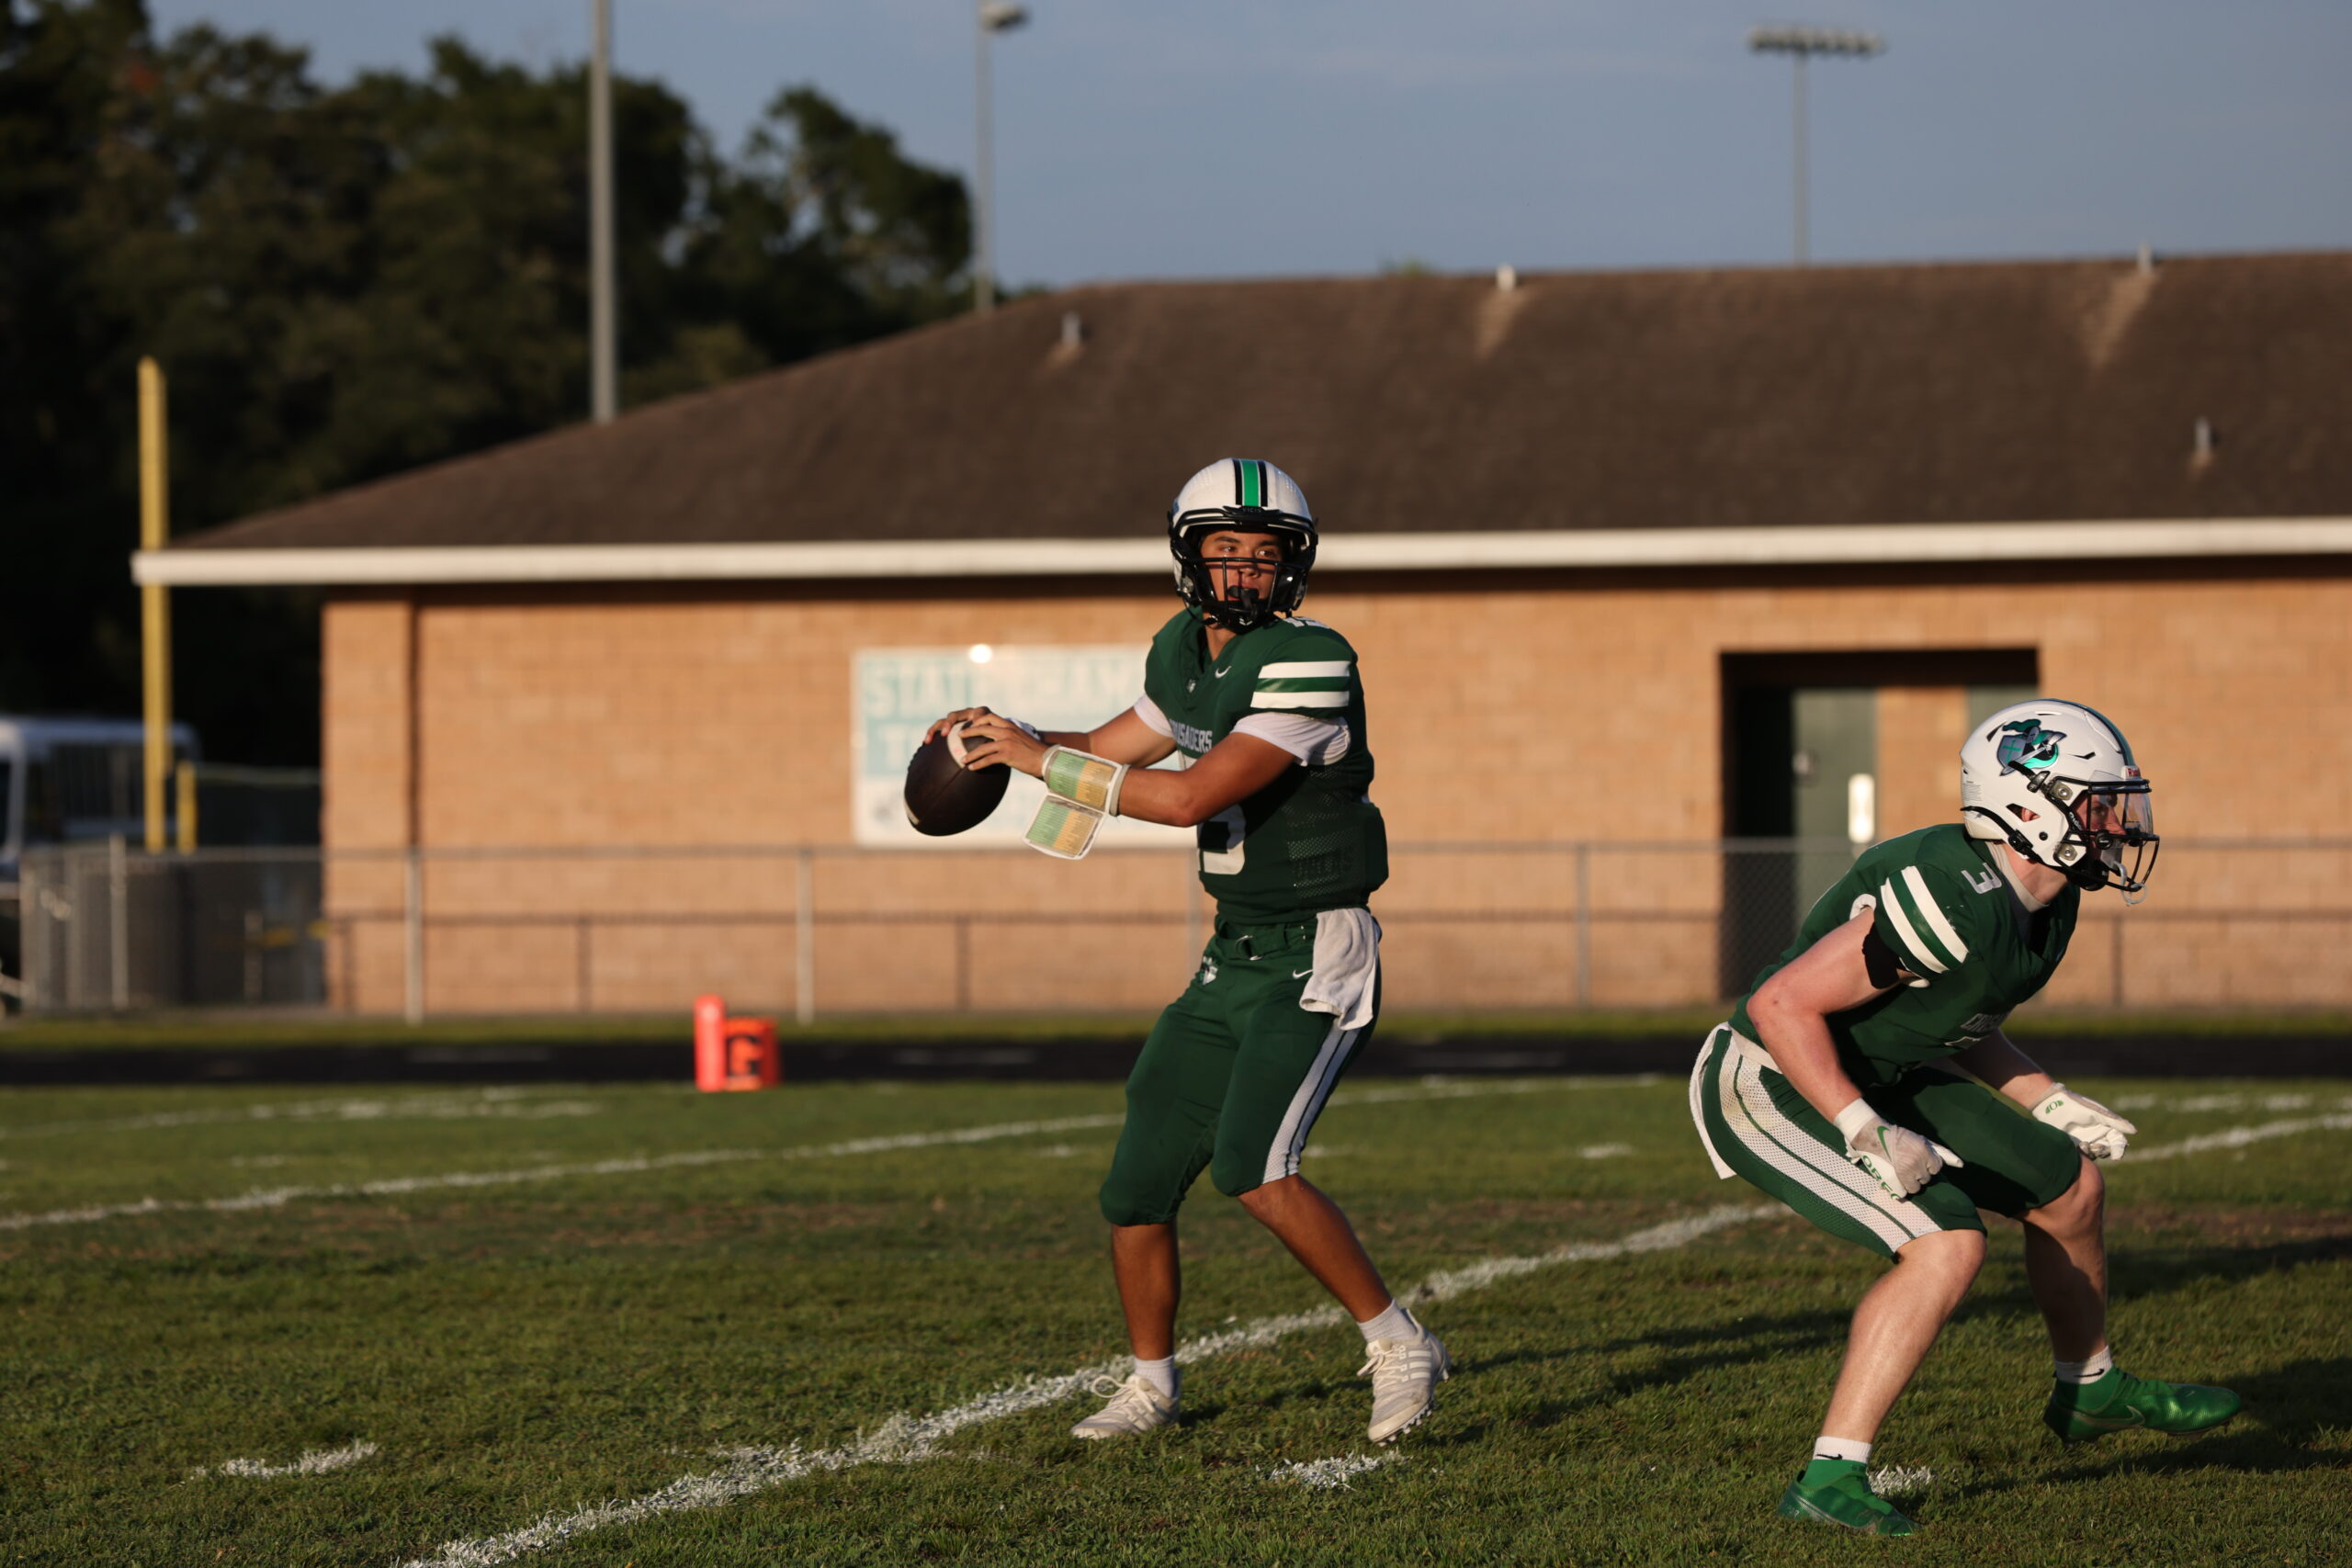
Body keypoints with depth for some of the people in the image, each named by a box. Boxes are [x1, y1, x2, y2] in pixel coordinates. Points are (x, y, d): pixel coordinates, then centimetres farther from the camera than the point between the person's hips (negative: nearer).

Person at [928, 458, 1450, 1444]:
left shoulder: (1310, 664, -20)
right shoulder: (1185, 651, 7)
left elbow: (1194, 797, -25)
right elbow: (1115, 749, 25)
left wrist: (1044, 763, -18)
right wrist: (1006, 735, 9)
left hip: (1316, 958, -8)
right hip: (1233, 961, 8)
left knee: (1254, 1168, -25)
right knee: (1138, 1189, 8)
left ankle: (1399, 1347, -12)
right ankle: (1151, 1387, 28)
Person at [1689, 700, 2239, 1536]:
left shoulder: (2043, 899, -1)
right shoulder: (1956, 902, -32)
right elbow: (1781, 1005, -31)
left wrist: (2045, 1102, 8)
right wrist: (1869, 1137, -31)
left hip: (1872, 1080, 10)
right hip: (1776, 1091, -10)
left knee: (2069, 1185, 14)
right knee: (1946, 1246, -25)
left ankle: (2091, 1391, 39)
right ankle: (1829, 1478, -19)